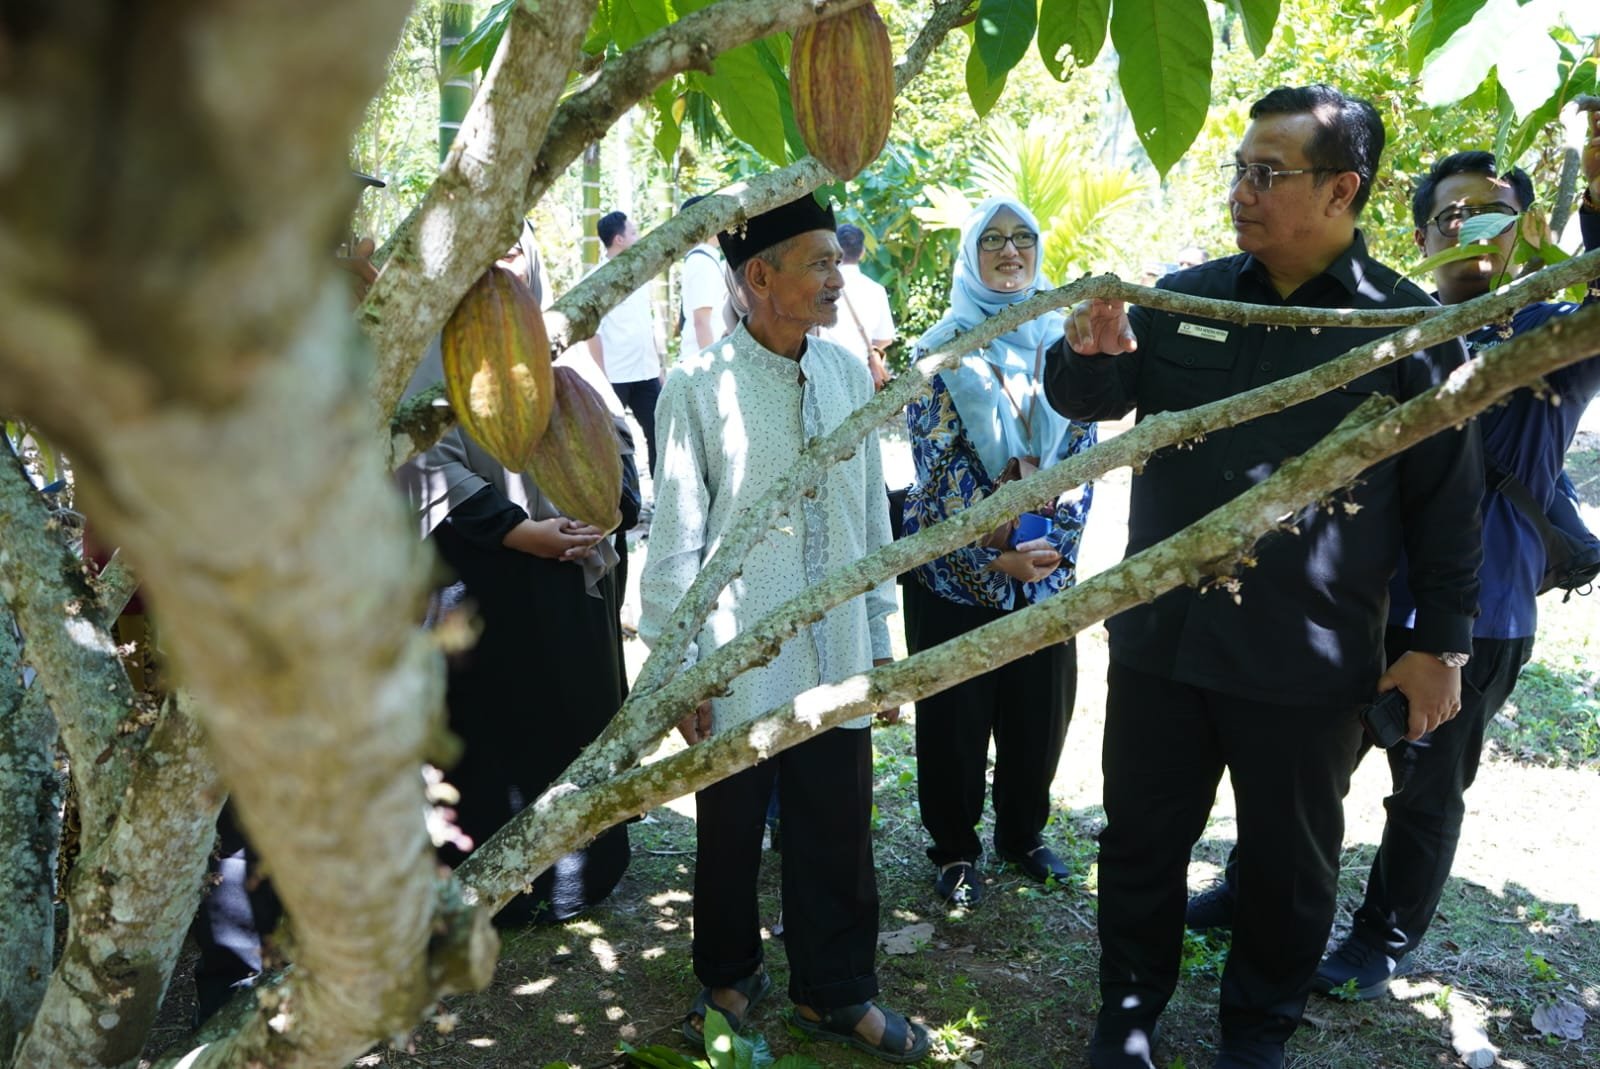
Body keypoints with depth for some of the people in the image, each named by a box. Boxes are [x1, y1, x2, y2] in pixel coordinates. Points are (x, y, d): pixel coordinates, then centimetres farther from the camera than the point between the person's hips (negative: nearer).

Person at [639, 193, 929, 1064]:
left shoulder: (848, 373, 3)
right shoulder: (699, 384, -11)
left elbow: (871, 514, 9)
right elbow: (676, 536, -8)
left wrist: (879, 639, 12)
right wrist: (677, 664, -5)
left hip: (836, 661, 4)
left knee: (838, 836, 13)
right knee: (730, 836, 15)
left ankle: (834, 994, 36)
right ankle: (730, 978, 41)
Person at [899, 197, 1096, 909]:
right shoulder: (941, 350, -4)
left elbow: (1081, 451, 5)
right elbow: (938, 465, -10)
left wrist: (1056, 543, -7)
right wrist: (996, 559, -15)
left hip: (1047, 565, 3)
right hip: (955, 567, -3)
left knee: (1041, 708, 11)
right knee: (955, 716, 6)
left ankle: (1023, 834, 34)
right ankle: (954, 849, 26)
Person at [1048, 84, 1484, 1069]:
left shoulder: (1407, 326, -6)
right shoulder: (1186, 298, 2)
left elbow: (1447, 501, -1)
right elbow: (1088, 401, 7)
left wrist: (1443, 642, 1)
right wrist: (1089, 353, -16)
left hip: (1308, 664, -2)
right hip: (1160, 641, 3)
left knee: (1291, 865, 16)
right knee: (1142, 841, 15)